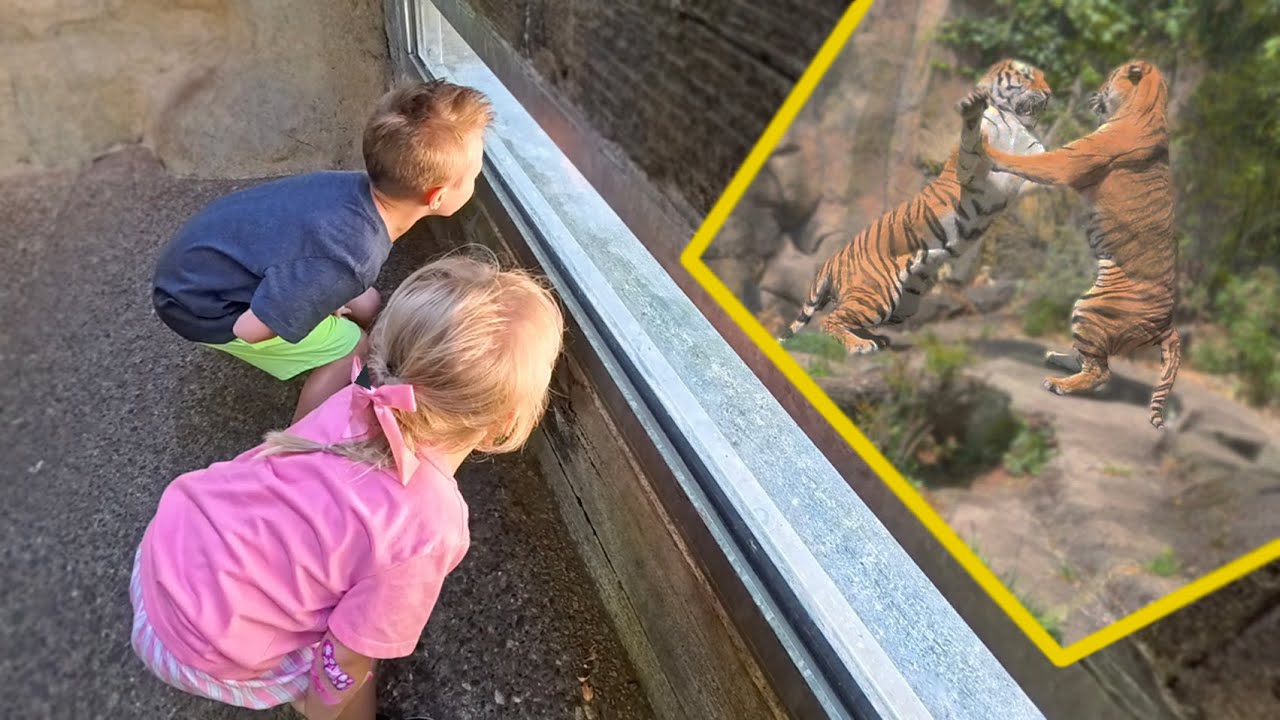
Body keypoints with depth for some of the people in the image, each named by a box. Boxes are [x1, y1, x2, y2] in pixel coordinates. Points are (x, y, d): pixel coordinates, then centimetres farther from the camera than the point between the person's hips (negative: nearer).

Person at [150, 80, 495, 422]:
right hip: (202, 300, -8)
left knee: (365, 307, 10)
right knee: (353, 350, -6)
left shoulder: (358, 188, -14)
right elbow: (250, 328, -28)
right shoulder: (353, 258, -36)